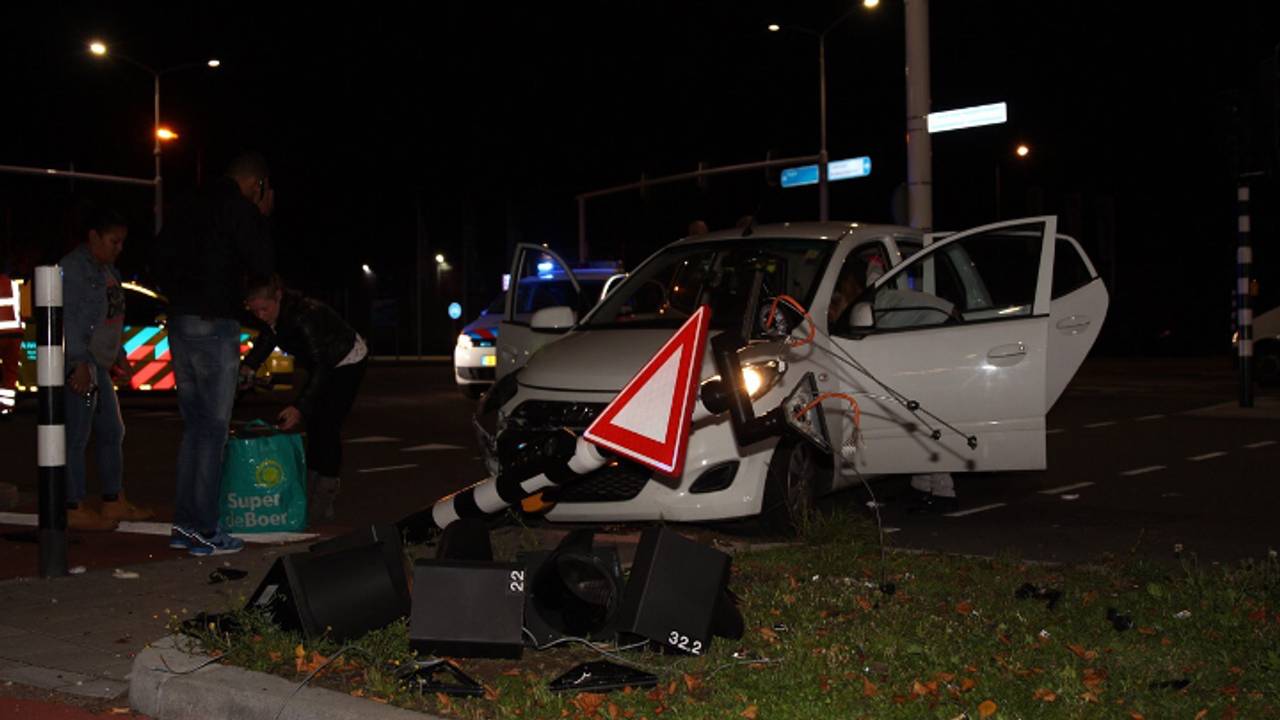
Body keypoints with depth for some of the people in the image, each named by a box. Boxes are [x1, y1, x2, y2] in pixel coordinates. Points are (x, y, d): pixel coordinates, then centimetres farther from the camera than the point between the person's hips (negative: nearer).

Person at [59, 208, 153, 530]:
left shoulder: (107, 269, 17)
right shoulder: (72, 267, -12)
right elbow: (68, 319, -18)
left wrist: (120, 357, 21)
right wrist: (80, 364, -22)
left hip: (100, 364, 10)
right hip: (79, 367, -10)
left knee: (111, 432, 14)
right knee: (77, 435, -6)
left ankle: (114, 502, 23)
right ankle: (74, 508, -1)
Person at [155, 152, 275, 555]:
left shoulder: (194, 209, 16)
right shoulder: (240, 209, -9)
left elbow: (163, 257, 20)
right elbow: (263, 265, -9)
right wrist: (262, 219, 2)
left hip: (180, 323, 8)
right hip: (214, 326, -8)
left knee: (194, 426, 13)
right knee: (214, 428, -5)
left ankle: (183, 525, 15)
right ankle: (204, 531, -4)